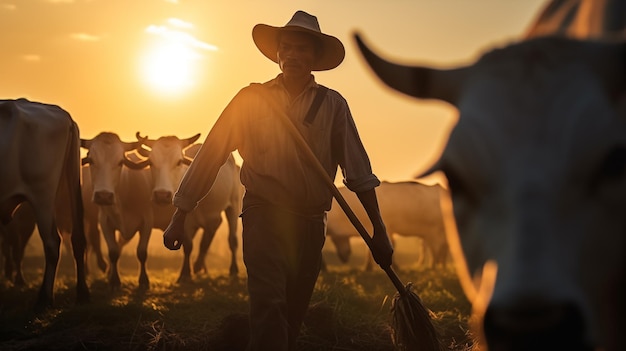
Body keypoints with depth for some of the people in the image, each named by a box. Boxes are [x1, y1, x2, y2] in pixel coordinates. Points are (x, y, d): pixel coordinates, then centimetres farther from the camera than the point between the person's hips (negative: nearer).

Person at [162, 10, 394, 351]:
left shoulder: (332, 105, 6)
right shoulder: (252, 99, 3)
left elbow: (359, 171, 4)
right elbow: (210, 156, 4)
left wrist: (379, 231, -1)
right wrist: (179, 218, 2)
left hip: (311, 223, 3)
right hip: (264, 216, -3)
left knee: (293, 317, 10)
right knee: (269, 306, -20)